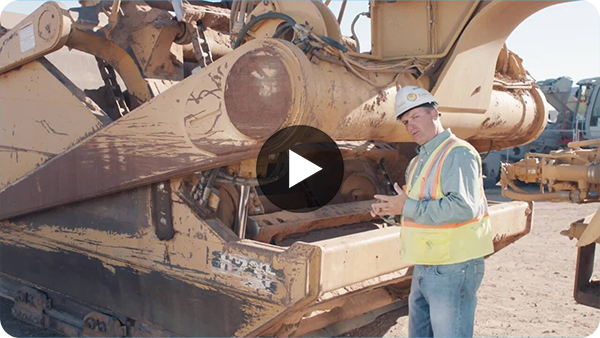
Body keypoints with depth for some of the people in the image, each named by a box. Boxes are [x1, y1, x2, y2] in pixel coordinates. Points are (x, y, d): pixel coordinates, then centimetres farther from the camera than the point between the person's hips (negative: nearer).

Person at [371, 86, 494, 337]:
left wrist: (408, 207, -24)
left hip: (453, 268, -10)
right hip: (425, 267, 10)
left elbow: (463, 207, -28)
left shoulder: (457, 153, -16)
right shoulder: (418, 161, 15)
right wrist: (391, 208, 4)